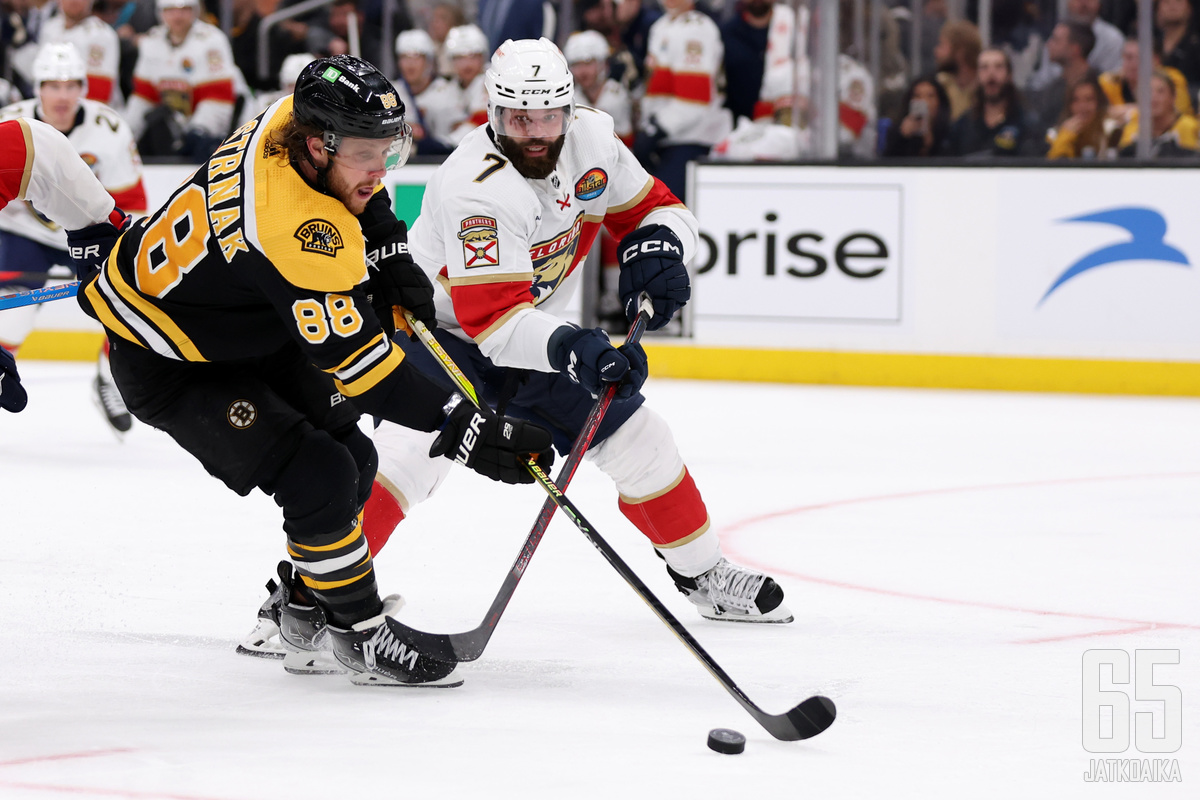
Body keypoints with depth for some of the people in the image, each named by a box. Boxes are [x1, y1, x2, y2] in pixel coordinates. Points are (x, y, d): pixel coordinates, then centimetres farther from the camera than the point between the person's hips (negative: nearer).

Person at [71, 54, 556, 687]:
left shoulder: (298, 119, -14)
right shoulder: (294, 230, -39)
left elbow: (357, 189, 13)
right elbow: (357, 364, -36)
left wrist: (390, 256, 1)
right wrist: (464, 429, -36)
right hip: (167, 365, -10)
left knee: (351, 460, 12)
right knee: (317, 478, -19)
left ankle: (303, 609, 31)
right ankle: (362, 634, -2)